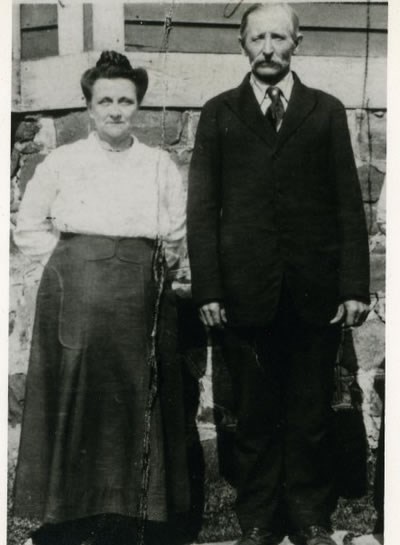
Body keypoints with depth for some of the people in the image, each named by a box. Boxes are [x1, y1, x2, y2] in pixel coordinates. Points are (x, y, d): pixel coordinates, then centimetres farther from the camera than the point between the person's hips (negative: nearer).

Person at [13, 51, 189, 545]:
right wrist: (69, 262, 0)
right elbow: (28, 229, 10)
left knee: (136, 404, 4)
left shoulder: (160, 165, 11)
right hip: (75, 298, -1)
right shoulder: (61, 162, 8)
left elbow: (177, 236, 12)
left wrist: (150, 272, 1)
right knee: (75, 400, 0)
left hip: (140, 301, 1)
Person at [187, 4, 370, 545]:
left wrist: (355, 286, -2)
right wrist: (207, 288, -4)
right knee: (255, 417, 8)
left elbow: (349, 202, 4)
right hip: (246, 292, 0)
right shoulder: (219, 113, 8)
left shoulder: (327, 111, 9)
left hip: (316, 292, 0)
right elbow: (202, 207, 3)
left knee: (312, 416, 9)